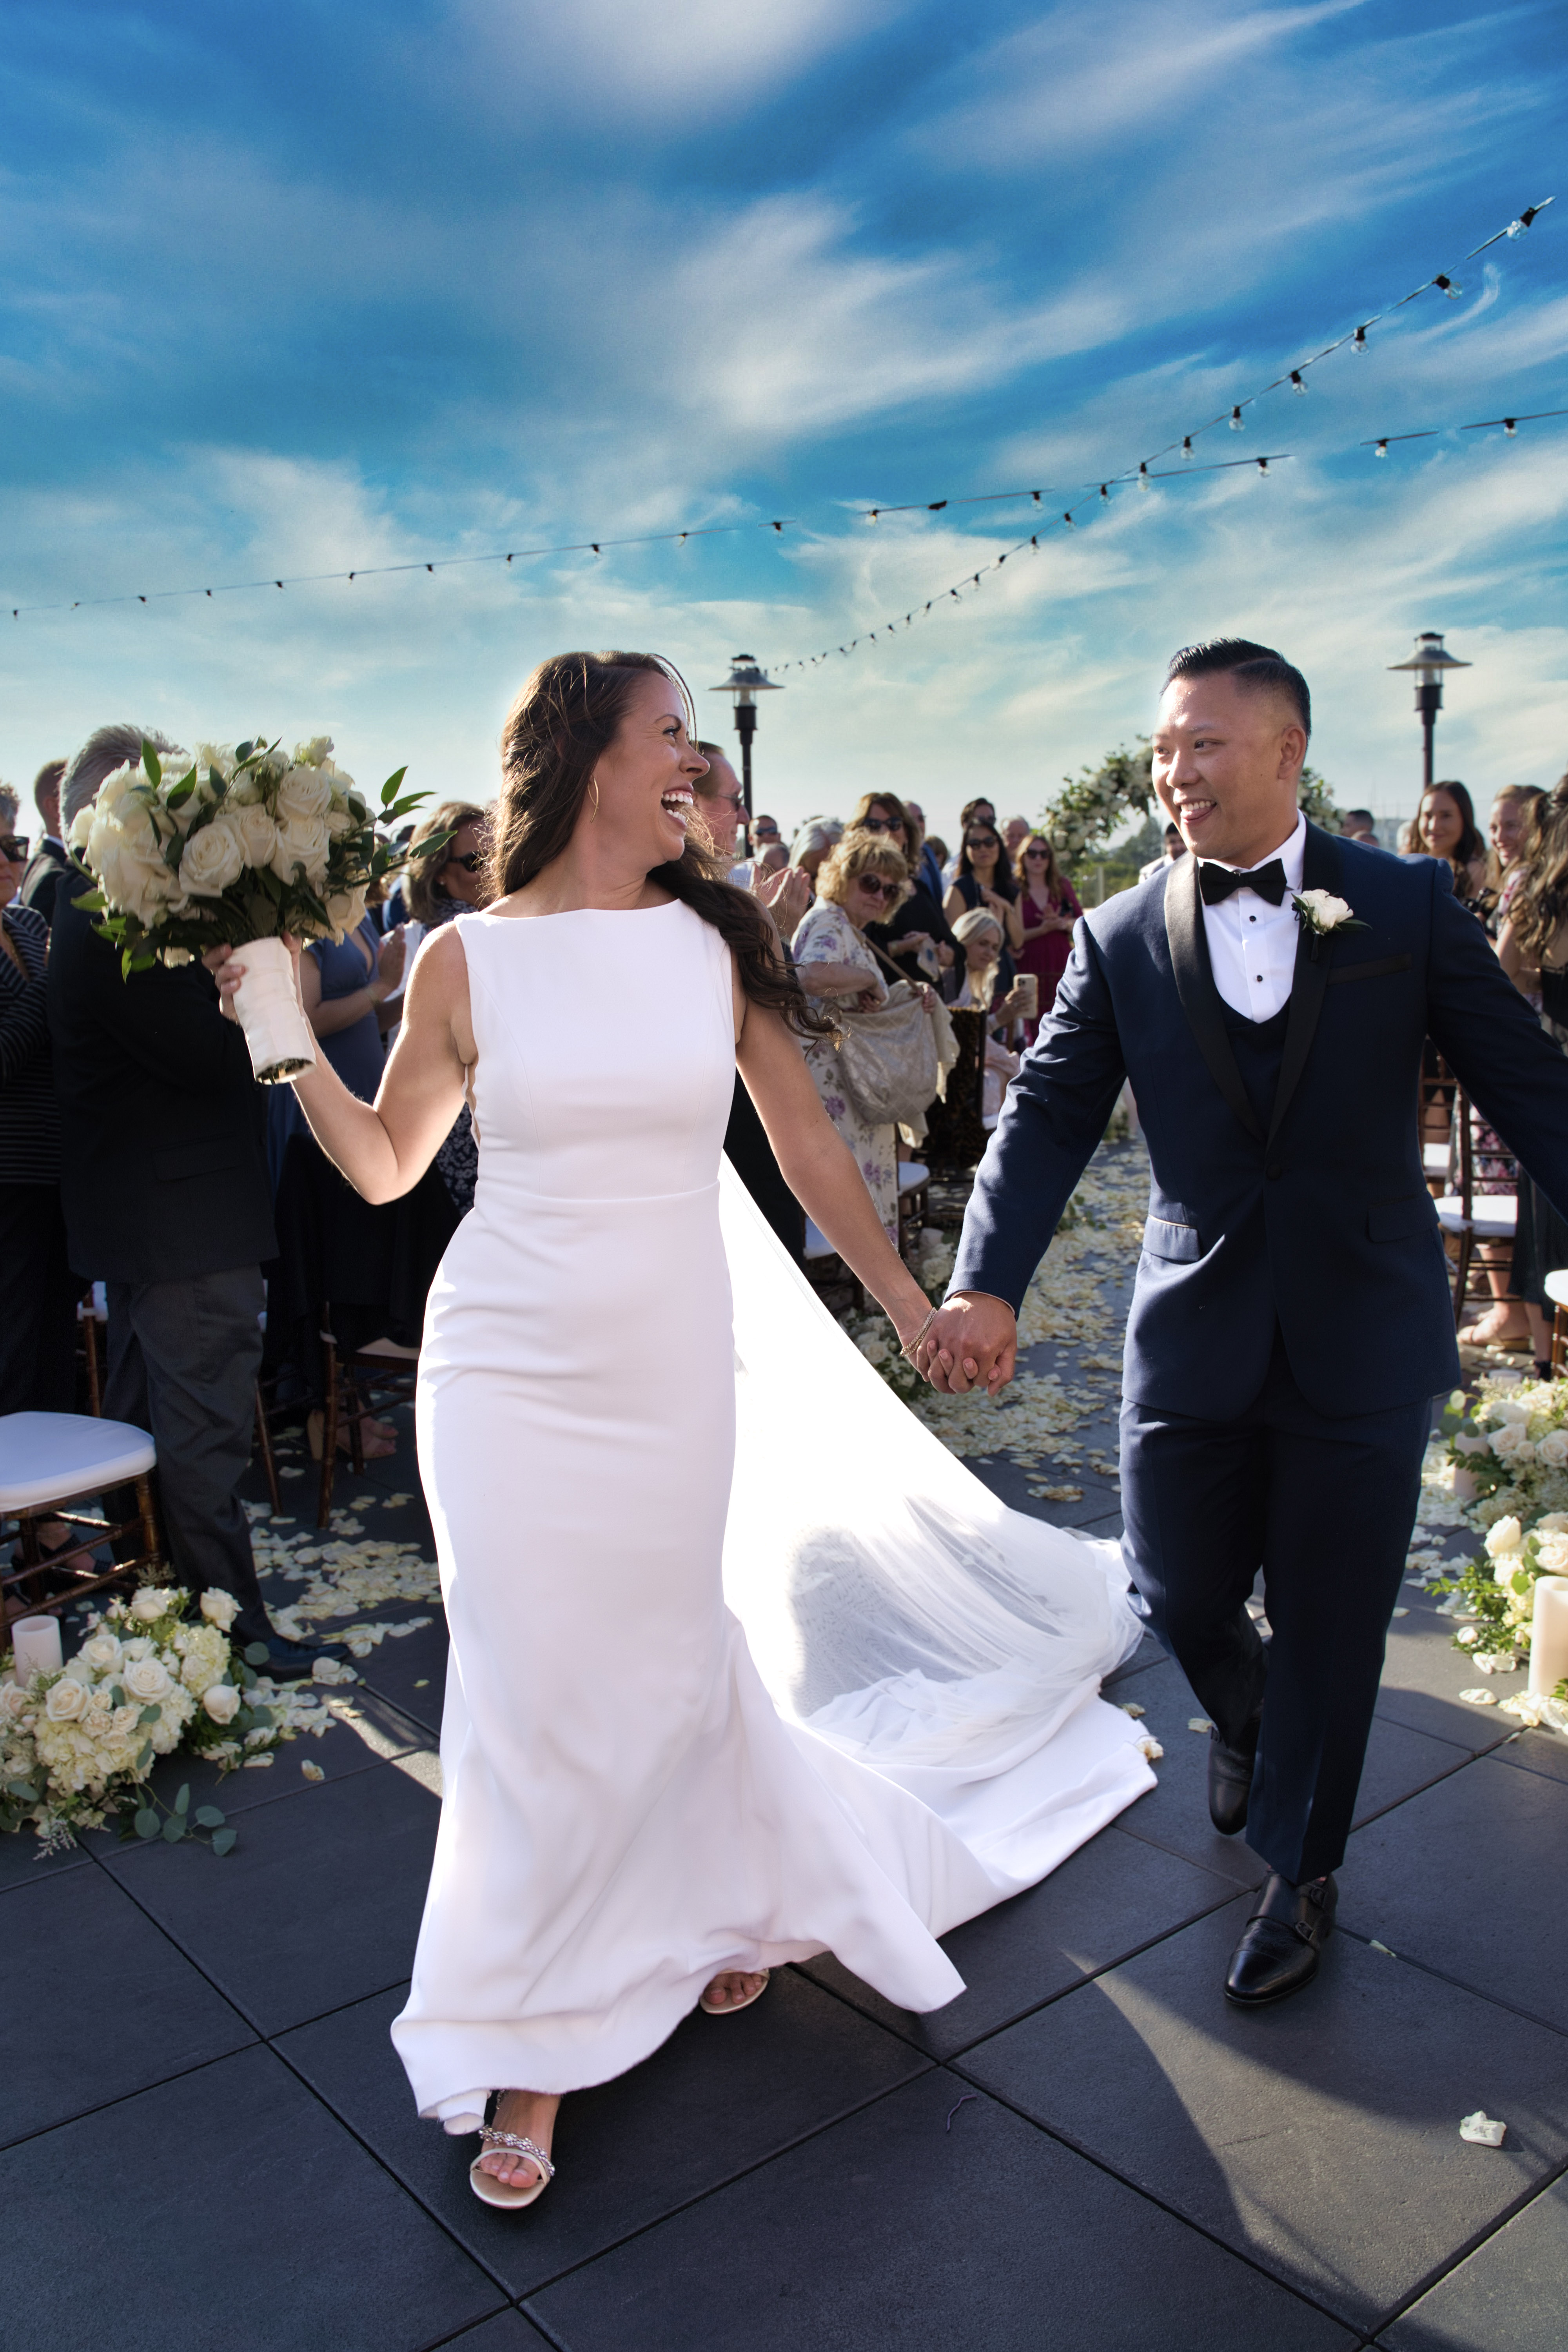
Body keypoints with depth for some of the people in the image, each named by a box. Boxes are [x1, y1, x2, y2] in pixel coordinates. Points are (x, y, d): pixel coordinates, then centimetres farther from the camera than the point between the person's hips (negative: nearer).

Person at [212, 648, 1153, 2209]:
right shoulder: (467, 962, -3)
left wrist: (909, 1301, 13)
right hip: (511, 1370, -1)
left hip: (676, 1366, 1)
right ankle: (533, 2041, 26)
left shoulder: (719, 943, 0)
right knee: (530, 1691, 5)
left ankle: (745, 1891, 45)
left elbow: (808, 1148, 8)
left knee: (660, 1663, 12)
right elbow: (385, 1164, 5)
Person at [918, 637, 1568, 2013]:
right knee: (1180, 1594, 12)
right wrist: (987, 1285, -21)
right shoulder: (1121, 939, 1)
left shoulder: (1408, 905, -2)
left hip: (1363, 1334, -1)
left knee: (1328, 1627, 8)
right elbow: (1048, 1118, -6)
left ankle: (1301, 1874, 34)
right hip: (1195, 1333, 2)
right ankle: (1245, 1719, 49)